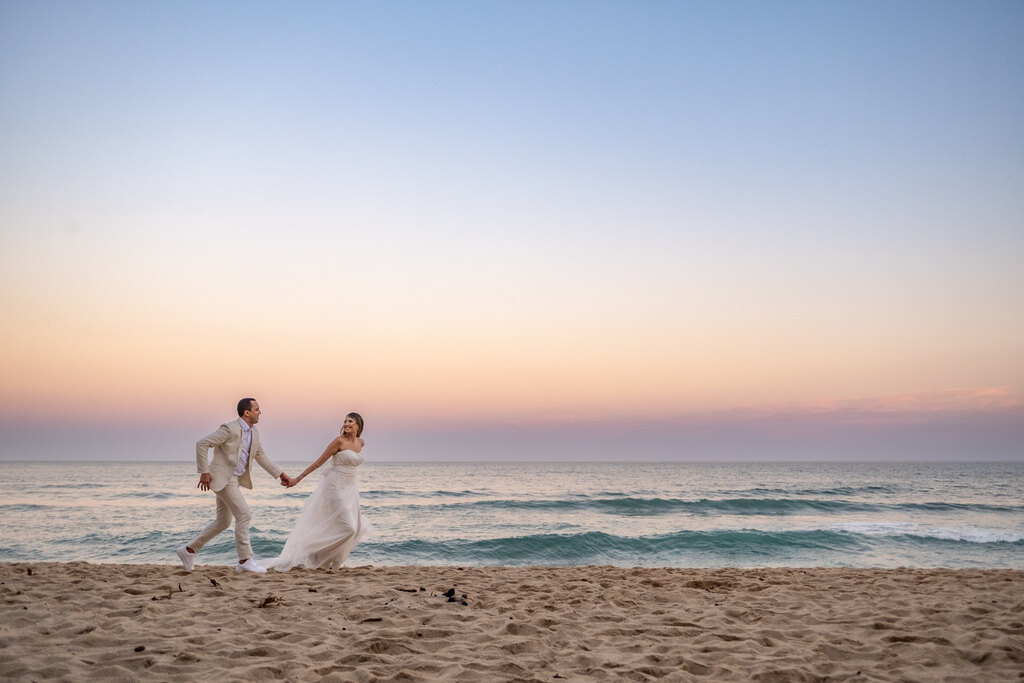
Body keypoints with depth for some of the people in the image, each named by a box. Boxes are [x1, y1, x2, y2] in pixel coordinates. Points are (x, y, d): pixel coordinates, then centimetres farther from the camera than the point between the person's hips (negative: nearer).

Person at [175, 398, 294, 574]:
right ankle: (245, 559, -8)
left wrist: (281, 475, 15)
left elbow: (260, 456, 18)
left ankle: (189, 550, 27)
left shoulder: (254, 432, 7)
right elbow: (202, 444, -18)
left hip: (233, 479, 9)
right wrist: (204, 472, -18)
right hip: (221, 477, -9)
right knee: (243, 513, -15)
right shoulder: (230, 429, -18)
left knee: (222, 522, 14)